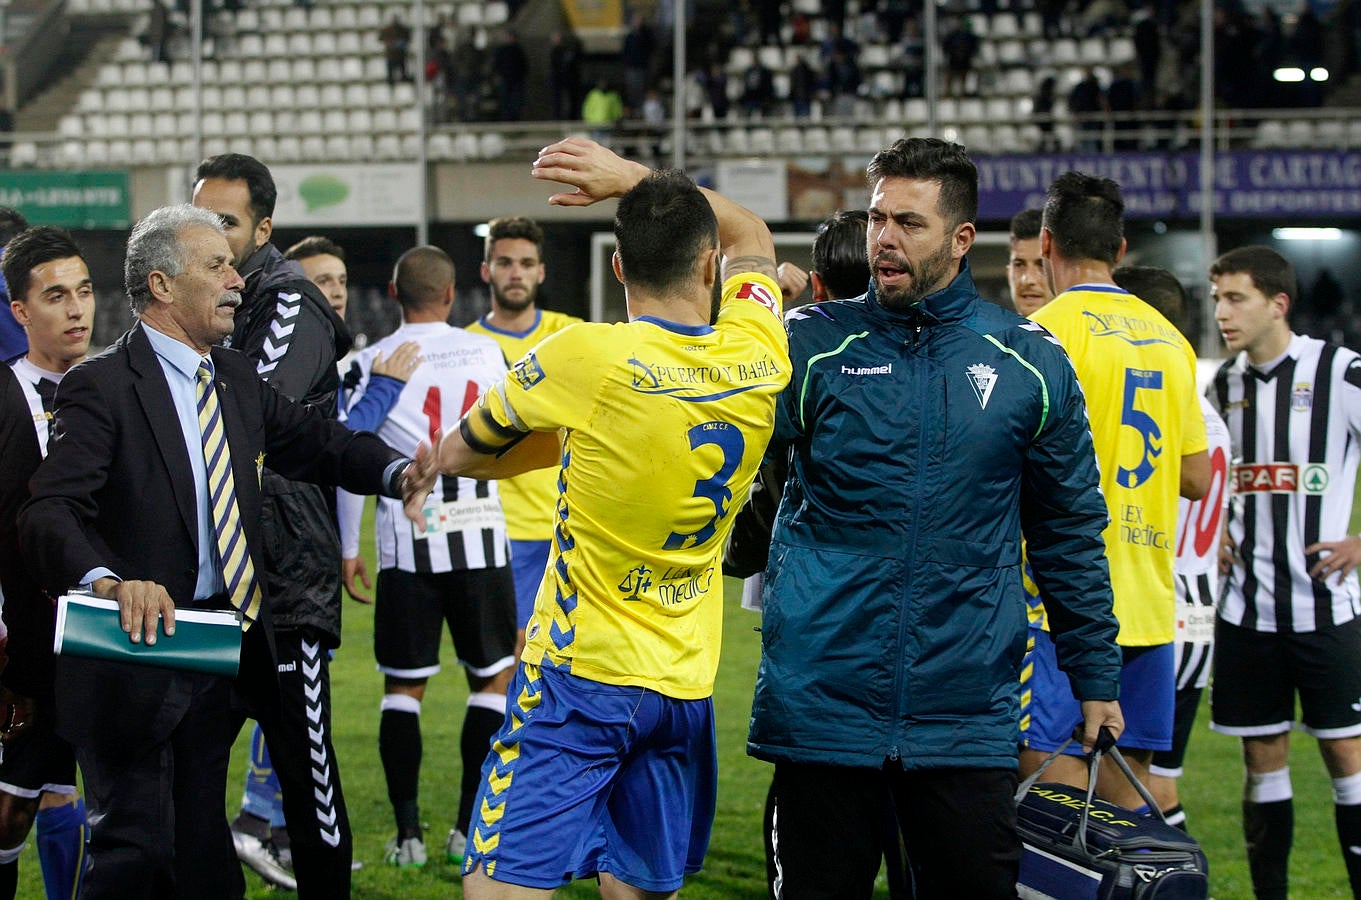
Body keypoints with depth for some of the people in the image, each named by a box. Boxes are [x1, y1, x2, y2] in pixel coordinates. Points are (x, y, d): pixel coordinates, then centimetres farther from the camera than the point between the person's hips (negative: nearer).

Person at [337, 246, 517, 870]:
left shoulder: (372, 364, -2)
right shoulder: (486, 353, 3)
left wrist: (347, 549, 10)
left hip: (405, 538, -1)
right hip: (478, 534, 1)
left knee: (403, 686, 8)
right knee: (492, 678, 11)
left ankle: (408, 833, 5)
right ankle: (470, 827, 5)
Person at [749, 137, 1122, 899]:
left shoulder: (1030, 364, 5)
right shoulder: (810, 346, 1)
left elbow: (1070, 534, 12)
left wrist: (1096, 675, 14)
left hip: (968, 714, 1)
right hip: (823, 701, 0)